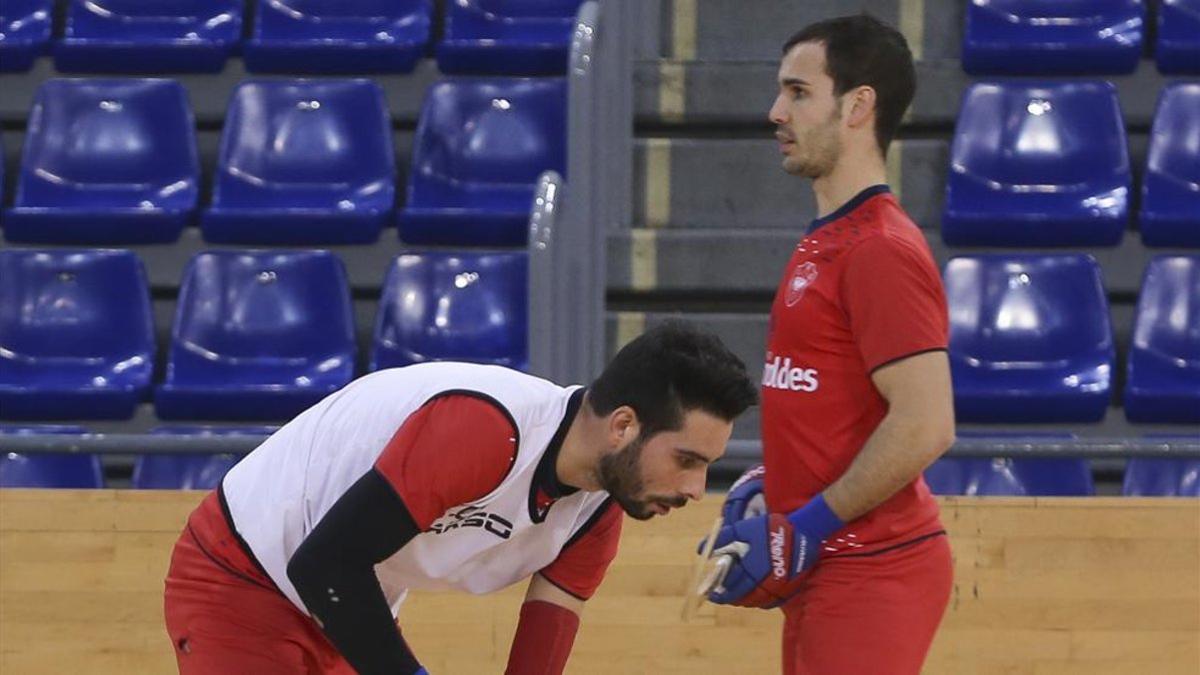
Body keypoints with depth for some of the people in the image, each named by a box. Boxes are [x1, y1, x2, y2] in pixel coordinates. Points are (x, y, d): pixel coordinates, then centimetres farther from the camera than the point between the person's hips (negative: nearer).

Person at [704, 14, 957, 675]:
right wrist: (767, 485, 12)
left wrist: (809, 527, -18)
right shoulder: (825, 242, 16)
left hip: (868, 574, -10)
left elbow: (925, 426, -23)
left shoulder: (880, 250, -16)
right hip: (824, 572, 10)